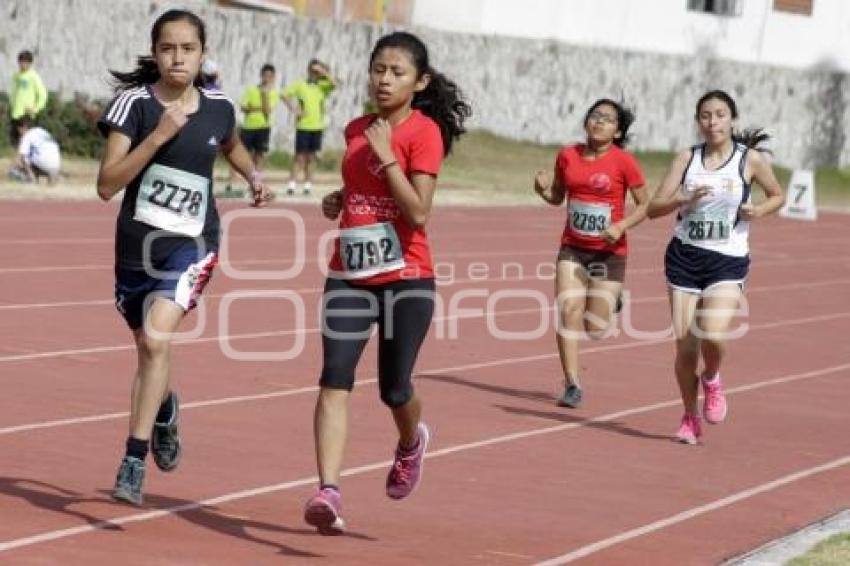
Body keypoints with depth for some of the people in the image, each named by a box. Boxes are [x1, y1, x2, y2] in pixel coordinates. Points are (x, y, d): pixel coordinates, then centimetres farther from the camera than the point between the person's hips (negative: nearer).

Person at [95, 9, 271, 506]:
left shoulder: (218, 109, 1)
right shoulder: (135, 103, -9)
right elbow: (107, 185, -17)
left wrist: (255, 176, 11)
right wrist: (159, 136, -24)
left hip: (193, 245, -1)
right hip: (136, 244, 1)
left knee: (156, 339, -23)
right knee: (148, 347, 20)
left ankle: (134, 462, -20)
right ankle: (164, 411, 55)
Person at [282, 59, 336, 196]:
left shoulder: (323, 86, 7)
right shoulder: (300, 85, 1)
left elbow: (334, 84, -11)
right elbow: (285, 94, -3)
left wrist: (324, 72, -13)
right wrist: (293, 110, -10)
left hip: (317, 126, 3)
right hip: (303, 125, -3)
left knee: (311, 156, 7)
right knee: (299, 155, -5)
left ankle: (308, 184, 12)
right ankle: (291, 183, -4)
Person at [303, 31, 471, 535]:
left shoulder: (424, 131, -10)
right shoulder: (357, 130, 9)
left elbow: (419, 213, -19)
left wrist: (385, 154, -22)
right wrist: (339, 200, 7)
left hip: (406, 278, -4)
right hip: (350, 275, 5)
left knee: (394, 389, 4)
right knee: (334, 379, -12)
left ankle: (412, 442, 40)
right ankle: (328, 492, -20)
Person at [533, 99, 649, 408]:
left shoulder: (624, 162, -11)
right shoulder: (567, 156, 1)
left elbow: (645, 205, -4)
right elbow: (557, 197, 14)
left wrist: (621, 226, -21)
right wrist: (543, 189, -8)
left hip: (609, 252, -3)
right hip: (572, 248, 3)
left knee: (595, 329, 0)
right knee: (568, 310, -13)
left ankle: (611, 302, 38)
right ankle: (572, 385, -6)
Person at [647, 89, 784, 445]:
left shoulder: (750, 160, -2)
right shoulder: (687, 159, 3)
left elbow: (777, 196, 14)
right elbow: (654, 208, -1)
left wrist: (759, 211, -7)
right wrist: (684, 200, -19)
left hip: (728, 261, -2)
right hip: (684, 257, 2)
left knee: (714, 336, -22)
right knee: (685, 345, 1)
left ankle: (711, 380, 13)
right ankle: (690, 419, 22)